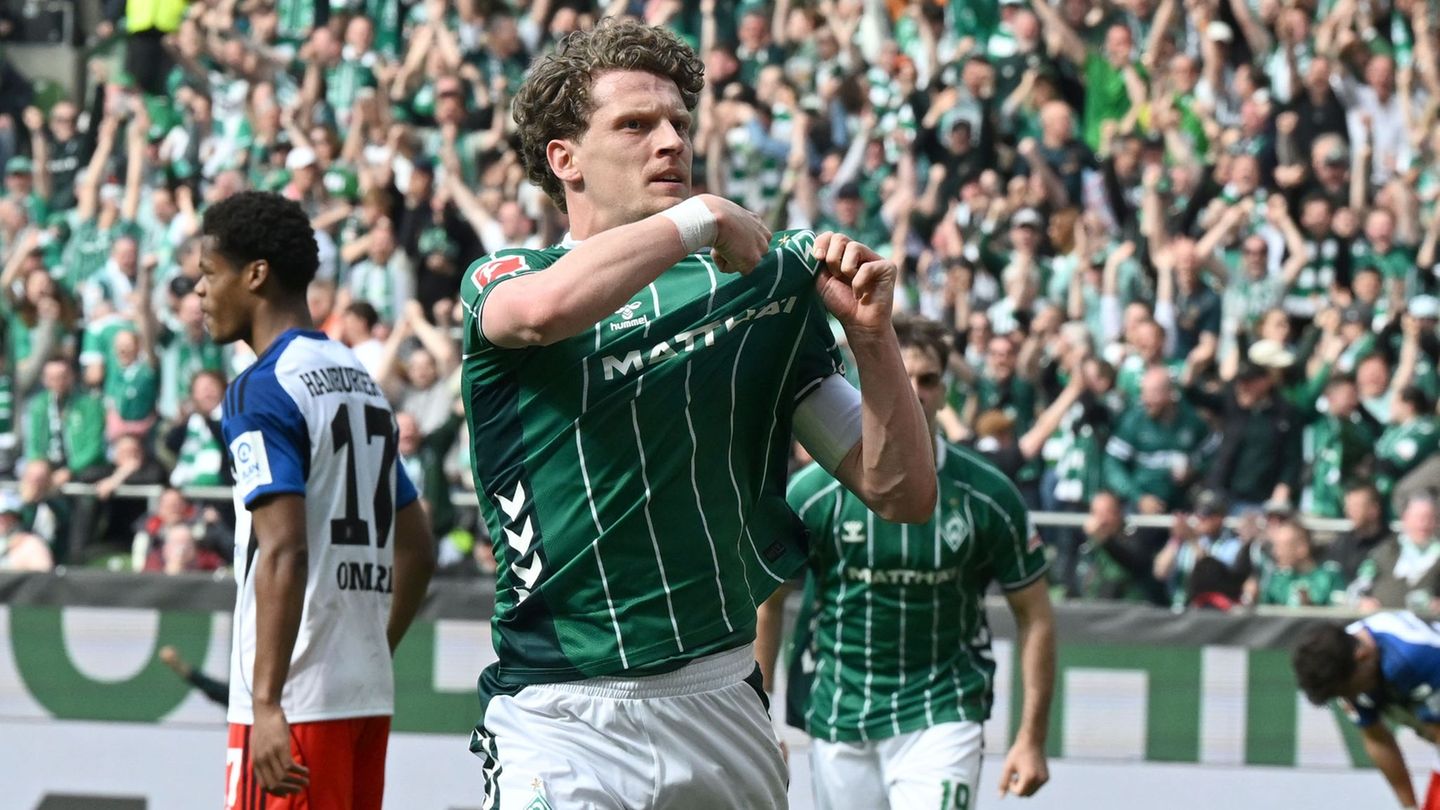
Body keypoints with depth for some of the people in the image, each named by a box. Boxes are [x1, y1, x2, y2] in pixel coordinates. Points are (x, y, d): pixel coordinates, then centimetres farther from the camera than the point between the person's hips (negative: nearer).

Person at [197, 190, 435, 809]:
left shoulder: (261, 392, -10)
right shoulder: (360, 380, 16)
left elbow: (284, 552, -20)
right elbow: (416, 552, 21)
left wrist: (268, 703, -23)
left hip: (296, 702, -8)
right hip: (368, 693, 8)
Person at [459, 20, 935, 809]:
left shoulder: (759, 282, 12)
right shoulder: (499, 281, 5)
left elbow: (902, 493, 10)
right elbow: (546, 309, -24)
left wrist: (870, 335, -4)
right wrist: (699, 217, -12)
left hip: (723, 708, 3)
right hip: (560, 724, -3)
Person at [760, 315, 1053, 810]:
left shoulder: (988, 495, -6)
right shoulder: (816, 491, -6)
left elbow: (1034, 615, 2)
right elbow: (767, 603, 4)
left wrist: (1031, 737, -3)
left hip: (942, 717, -2)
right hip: (839, 716, 2)